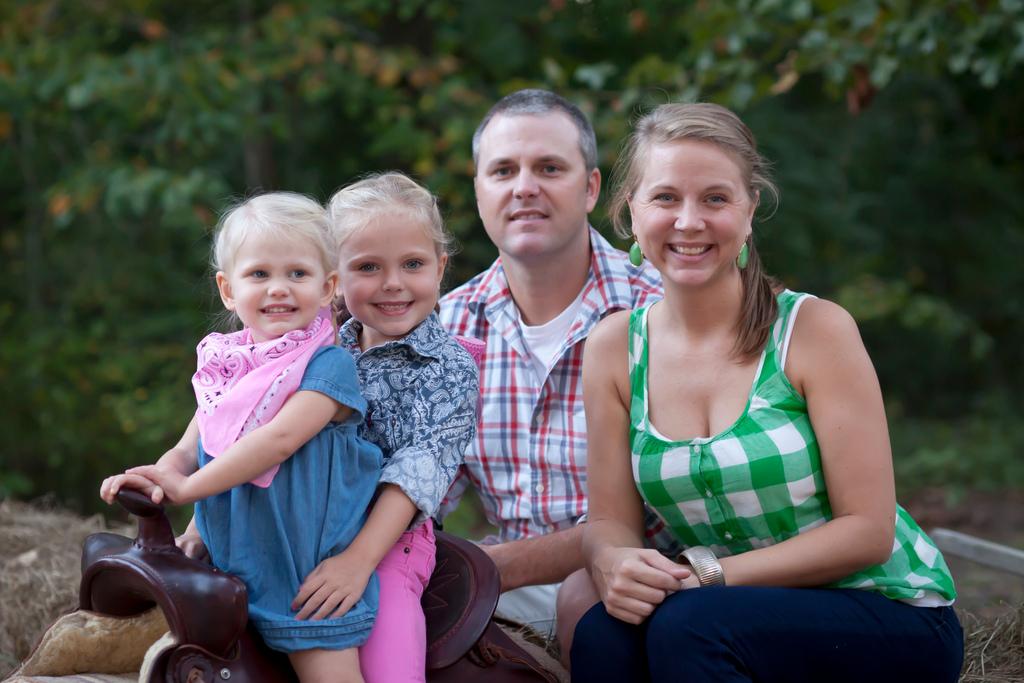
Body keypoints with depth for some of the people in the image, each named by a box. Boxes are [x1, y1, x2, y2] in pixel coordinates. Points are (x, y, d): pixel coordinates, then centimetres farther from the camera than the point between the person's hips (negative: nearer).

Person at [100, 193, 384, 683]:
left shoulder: (330, 364, -12)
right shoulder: (225, 369, 9)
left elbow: (280, 439, -24)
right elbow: (189, 448, 7)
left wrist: (187, 488, -26)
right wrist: (159, 477, -17)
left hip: (309, 575, -6)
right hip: (234, 565, 6)